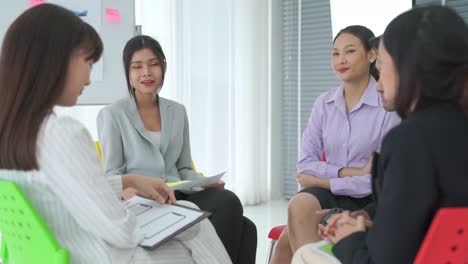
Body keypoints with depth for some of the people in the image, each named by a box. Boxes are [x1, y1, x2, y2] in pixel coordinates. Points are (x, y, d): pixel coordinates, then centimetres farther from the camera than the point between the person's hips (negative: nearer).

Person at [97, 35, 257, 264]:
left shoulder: (177, 111, 20)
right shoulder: (112, 115, 5)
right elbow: (111, 175, 1)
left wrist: (205, 183, -1)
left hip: (179, 197, 5)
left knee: (245, 229, -27)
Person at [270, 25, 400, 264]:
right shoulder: (323, 104, 6)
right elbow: (305, 164, 2)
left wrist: (323, 180, -11)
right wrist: (350, 172, -14)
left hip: (372, 202, -4)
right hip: (328, 194, 4)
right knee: (300, 204, -28)